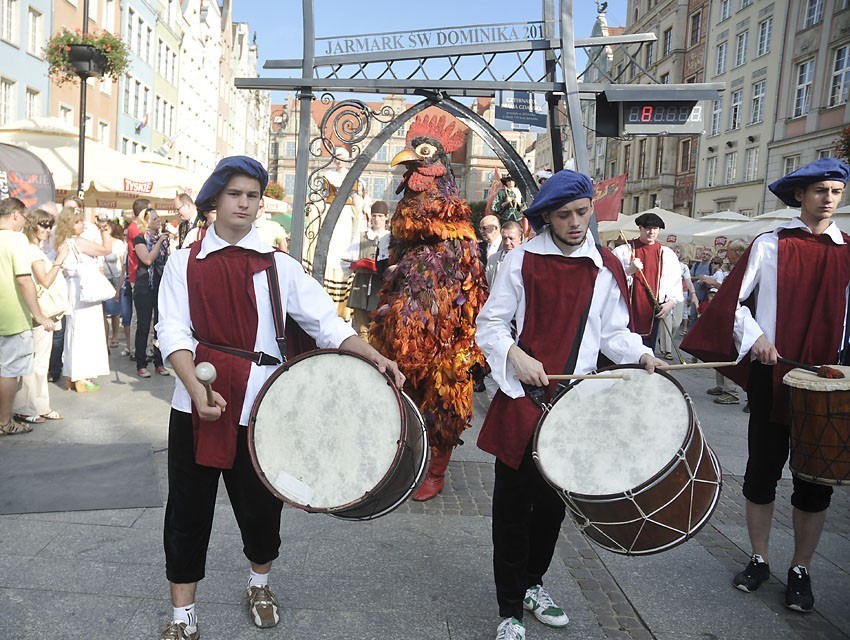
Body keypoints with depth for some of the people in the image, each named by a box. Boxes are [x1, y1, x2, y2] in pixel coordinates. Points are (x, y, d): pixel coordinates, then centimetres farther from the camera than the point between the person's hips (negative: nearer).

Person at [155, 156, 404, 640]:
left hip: (258, 405, 0)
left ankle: (260, 584, 41)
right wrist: (197, 389, -22)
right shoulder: (185, 263, 3)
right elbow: (173, 333, -6)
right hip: (196, 405, 0)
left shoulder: (278, 265, 3)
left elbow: (325, 320, -4)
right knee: (188, 511, 8)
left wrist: (374, 357, -19)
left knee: (260, 507, 11)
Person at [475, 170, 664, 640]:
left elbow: (613, 333, 12)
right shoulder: (523, 260, -3)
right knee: (513, 507, 3)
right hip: (522, 399, -3)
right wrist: (515, 355, -18)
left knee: (554, 502, 15)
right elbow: (489, 325, -1)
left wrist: (641, 355, -6)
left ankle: (533, 583, 38)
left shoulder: (607, 268, 7)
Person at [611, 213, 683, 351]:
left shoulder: (667, 254, 9)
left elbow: (676, 282, 10)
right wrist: (629, 271, -21)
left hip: (653, 314, 3)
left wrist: (671, 302, -4)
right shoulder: (623, 251, 0)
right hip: (626, 312, -3)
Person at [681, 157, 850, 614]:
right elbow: (731, 300, 0)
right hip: (772, 375, -1)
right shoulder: (770, 245, 0)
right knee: (763, 470, 8)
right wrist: (753, 337, -13)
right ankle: (759, 560, 26)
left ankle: (801, 570, 24)